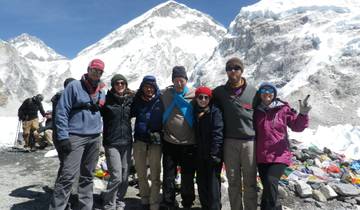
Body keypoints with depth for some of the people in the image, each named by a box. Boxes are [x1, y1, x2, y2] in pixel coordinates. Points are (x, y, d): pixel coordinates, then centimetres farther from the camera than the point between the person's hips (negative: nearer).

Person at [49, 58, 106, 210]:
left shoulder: (101, 92, 13)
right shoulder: (74, 86, -5)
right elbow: (61, 111, -9)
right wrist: (63, 137, -15)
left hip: (95, 138, 6)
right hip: (75, 136, -6)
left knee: (87, 176, 12)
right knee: (68, 176, -12)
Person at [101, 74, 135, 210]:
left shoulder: (131, 99, 6)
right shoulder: (107, 99, -6)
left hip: (127, 142, 4)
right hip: (112, 143, -4)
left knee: (124, 177, 10)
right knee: (116, 177, -7)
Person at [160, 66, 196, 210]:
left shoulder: (194, 95, -6)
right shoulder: (166, 94, 0)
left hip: (189, 144, -1)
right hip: (170, 142, 1)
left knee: (188, 176, 12)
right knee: (168, 176, 10)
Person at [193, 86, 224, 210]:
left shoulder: (215, 112, -8)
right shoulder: (195, 112, 9)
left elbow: (217, 133, -15)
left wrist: (214, 153, -21)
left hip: (213, 153, -6)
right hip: (200, 153, 6)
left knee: (213, 181, -4)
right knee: (201, 181, 13)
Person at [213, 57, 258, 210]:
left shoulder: (253, 91, 3)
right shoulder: (219, 91, 5)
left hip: (250, 141, -1)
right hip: (229, 142, 1)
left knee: (250, 182, 6)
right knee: (233, 181, 10)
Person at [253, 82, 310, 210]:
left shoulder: (283, 109, -2)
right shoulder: (256, 111, 5)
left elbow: (296, 126, -2)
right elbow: (253, 132, 16)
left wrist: (302, 114, -17)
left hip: (279, 156, -3)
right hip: (261, 157, 4)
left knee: (270, 182, -21)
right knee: (268, 186, 14)